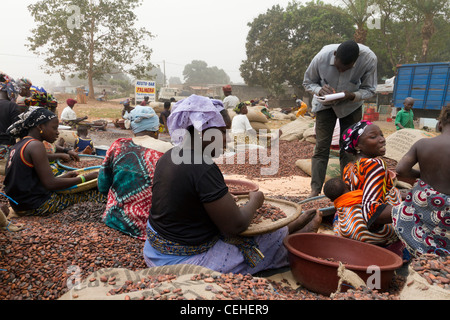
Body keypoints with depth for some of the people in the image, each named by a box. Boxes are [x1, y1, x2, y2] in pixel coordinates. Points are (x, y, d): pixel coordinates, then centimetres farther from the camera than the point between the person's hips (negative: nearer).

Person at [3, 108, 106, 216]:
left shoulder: (19, 145, 14)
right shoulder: (35, 145, -16)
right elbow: (50, 184, -20)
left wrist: (65, 176, 13)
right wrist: (85, 178, -14)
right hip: (35, 206, -10)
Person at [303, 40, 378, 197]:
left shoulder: (369, 59, -27)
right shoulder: (321, 57, -27)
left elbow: (369, 89, -14)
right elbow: (308, 82, -10)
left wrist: (352, 95, -35)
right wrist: (319, 90, -32)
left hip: (351, 105, 1)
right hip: (325, 104, 0)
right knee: (321, 146, -8)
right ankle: (315, 190, -4)